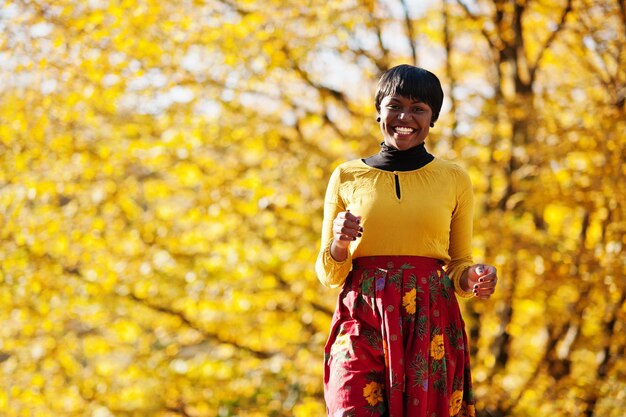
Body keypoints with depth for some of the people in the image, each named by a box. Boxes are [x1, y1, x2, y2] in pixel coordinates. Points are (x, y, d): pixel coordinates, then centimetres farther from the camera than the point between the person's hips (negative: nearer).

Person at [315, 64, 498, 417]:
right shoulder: (346, 178, 7)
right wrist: (339, 245, -10)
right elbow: (329, 275, 11)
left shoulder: (454, 179, 8)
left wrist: (472, 278, -7)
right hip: (362, 324, -1)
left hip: (431, 325, 1)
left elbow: (459, 266, 15)